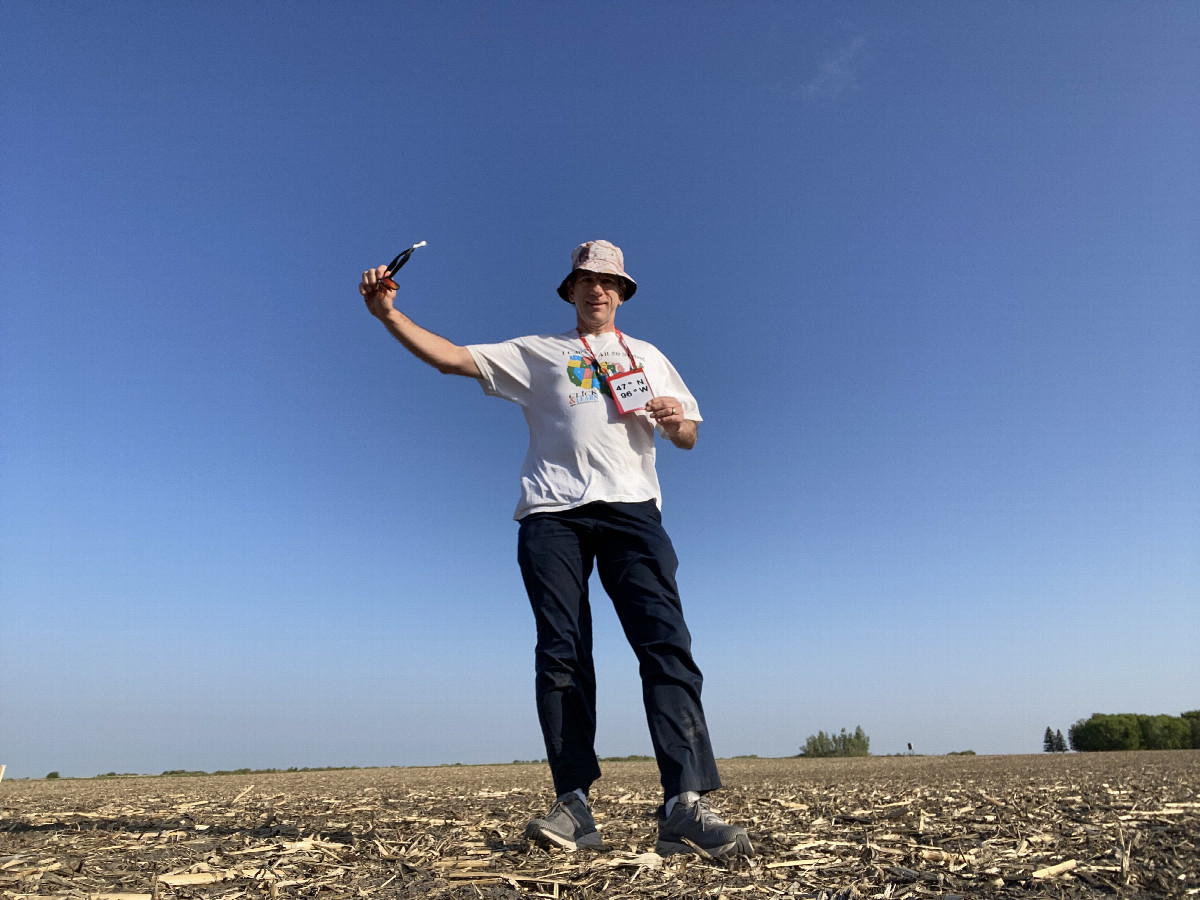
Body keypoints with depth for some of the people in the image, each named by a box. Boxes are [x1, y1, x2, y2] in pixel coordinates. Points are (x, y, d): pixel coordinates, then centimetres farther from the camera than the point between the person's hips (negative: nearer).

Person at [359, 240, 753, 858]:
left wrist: (675, 418, 1)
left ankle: (686, 805, -19)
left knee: (666, 643, -15)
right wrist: (389, 314, -2)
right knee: (561, 655, -7)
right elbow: (451, 357, 12)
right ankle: (574, 805, -3)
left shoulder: (648, 356, 27)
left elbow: (689, 438, 25)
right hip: (553, 512, 0)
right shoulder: (536, 351, 22)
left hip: (631, 507, 1)